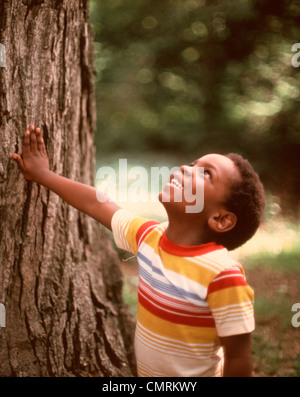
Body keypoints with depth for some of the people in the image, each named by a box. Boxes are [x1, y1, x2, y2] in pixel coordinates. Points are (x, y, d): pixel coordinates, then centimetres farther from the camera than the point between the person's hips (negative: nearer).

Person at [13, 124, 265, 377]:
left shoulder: (223, 275, -29)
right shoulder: (149, 236, -10)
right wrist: (43, 174, 15)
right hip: (145, 370, 6)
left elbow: (239, 360, -22)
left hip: (198, 371, -6)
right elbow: (97, 204, 4)